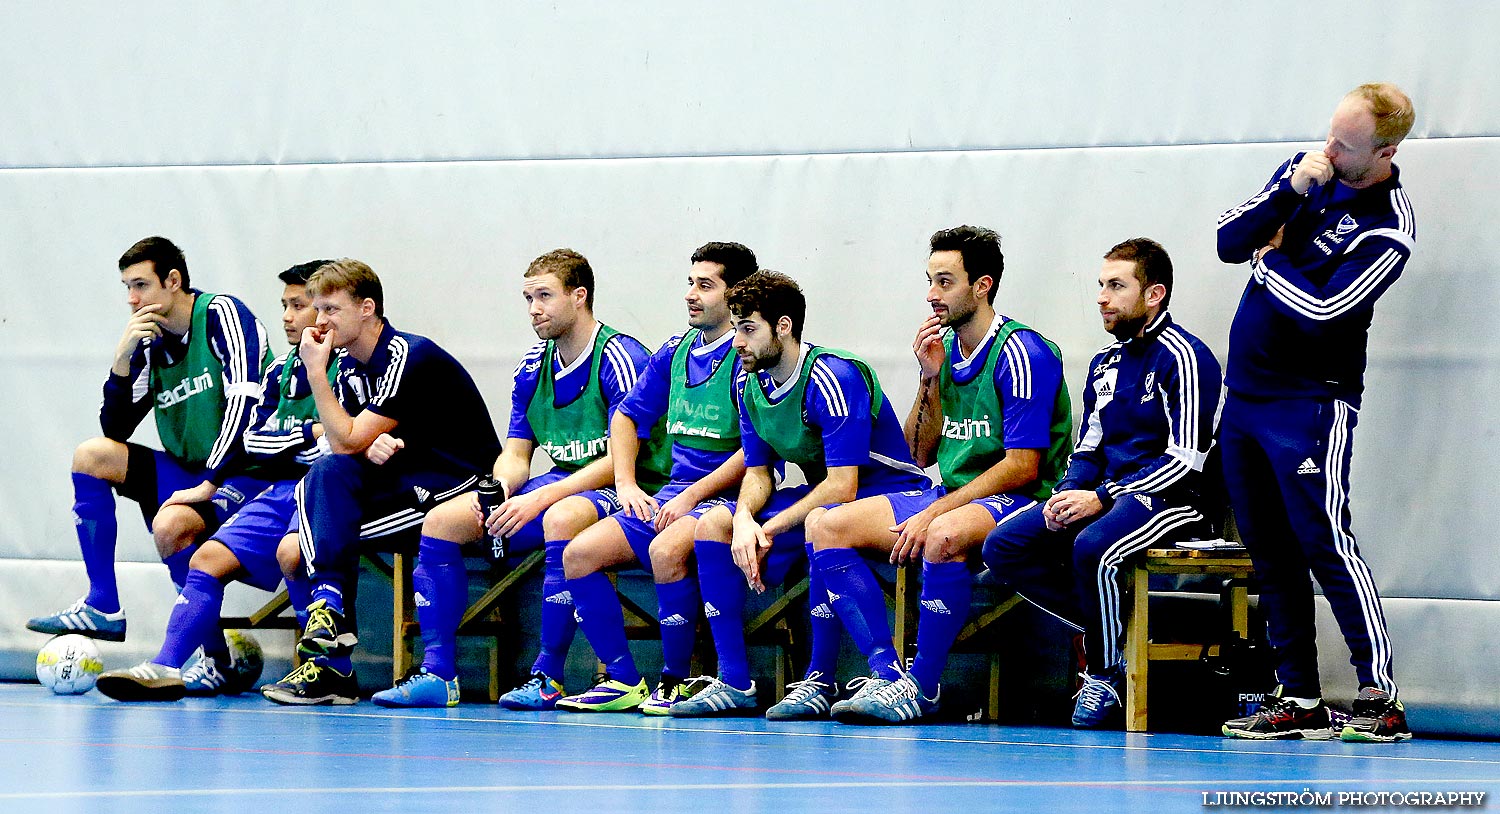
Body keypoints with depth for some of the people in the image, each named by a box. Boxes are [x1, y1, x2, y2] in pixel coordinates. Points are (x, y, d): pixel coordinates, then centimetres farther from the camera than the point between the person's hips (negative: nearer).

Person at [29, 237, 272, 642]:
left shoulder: (221, 314, -11)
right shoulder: (152, 345, 8)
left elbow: (244, 399, -23)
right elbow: (115, 430, 8)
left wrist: (209, 484, -26)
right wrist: (123, 357, -6)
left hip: (244, 473, -8)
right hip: (186, 471, 8)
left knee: (170, 524, -34)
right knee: (91, 456, 3)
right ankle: (102, 609, 1)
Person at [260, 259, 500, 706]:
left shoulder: (409, 357, -18)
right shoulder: (349, 364, 9)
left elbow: (347, 441, -20)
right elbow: (351, 444, 8)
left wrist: (316, 372, -17)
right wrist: (372, 445, -15)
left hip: (459, 483, -8)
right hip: (400, 478, 8)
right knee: (323, 474, -21)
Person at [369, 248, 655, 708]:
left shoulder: (620, 358, -14)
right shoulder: (533, 366, 10)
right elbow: (515, 453, 12)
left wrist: (540, 499, -25)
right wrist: (499, 489, -13)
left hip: (615, 491, -8)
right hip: (559, 485, 8)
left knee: (562, 519, -41)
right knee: (442, 521, -6)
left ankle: (548, 677, -33)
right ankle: (437, 673, -10)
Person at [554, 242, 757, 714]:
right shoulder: (676, 352, 15)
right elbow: (628, 416, 25)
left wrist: (692, 496, -18)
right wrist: (626, 485, 9)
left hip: (725, 497, -8)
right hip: (672, 495, 8)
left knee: (666, 549, -37)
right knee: (579, 554, -10)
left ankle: (675, 683, -20)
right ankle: (622, 679, -4)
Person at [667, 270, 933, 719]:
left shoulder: (832, 377, -24)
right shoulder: (749, 383, 1)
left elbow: (842, 486, -28)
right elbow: (758, 472, 6)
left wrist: (768, 530, -25)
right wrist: (744, 520, -16)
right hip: (820, 493, 9)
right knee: (713, 525, -3)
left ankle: (818, 681, -28)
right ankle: (733, 682, -5)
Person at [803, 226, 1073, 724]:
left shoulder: (1022, 353, -13)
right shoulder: (943, 347, 11)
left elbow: (1022, 467, -19)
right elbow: (921, 456, 15)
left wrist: (932, 514, -22)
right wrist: (930, 379, 0)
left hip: (1015, 499, -9)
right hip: (950, 497, 9)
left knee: (944, 535, -40)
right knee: (827, 527, -6)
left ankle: (922, 688, -27)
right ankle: (886, 673, -17)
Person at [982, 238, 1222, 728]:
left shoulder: (1185, 357, -10)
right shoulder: (1106, 364, 17)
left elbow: (1186, 459, -16)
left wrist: (1102, 499, -20)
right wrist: (1068, 495, -2)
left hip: (1174, 500, -8)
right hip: (1110, 496, 8)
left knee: (1093, 546, -37)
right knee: (1003, 548, -9)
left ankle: (1104, 675, -15)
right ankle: (1115, 630, -7)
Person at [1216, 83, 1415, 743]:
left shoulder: (1388, 228, -16)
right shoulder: (1305, 169, 6)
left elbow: (1322, 313, -22)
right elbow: (1230, 242, 2)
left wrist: (1271, 262, -6)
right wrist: (1290, 192, -12)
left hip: (1312, 401, -7)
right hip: (1244, 392, 7)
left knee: (1324, 544, -12)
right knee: (1269, 551, 8)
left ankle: (1381, 700, -9)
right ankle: (1299, 700, 13)